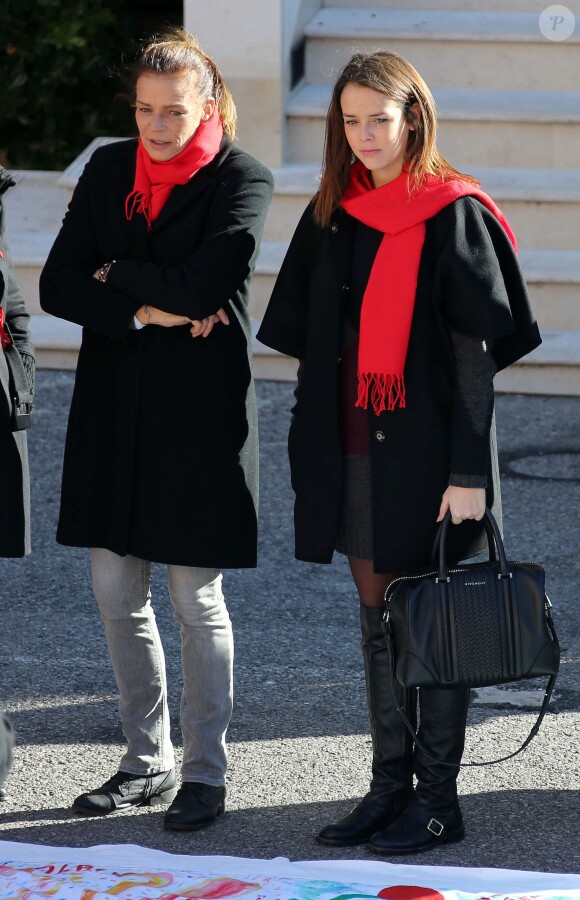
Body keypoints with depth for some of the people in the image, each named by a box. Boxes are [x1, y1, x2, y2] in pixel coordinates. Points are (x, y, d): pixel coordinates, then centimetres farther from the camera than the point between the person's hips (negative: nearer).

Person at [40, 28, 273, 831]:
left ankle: (205, 773, 12)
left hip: (200, 411, -5)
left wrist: (119, 274, -6)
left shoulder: (241, 181, -6)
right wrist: (146, 312, -13)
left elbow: (206, 283, -21)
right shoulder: (108, 170, 7)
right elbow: (58, 287, 0)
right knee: (117, 593, 9)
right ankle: (148, 761, 22)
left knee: (197, 599, 1)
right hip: (114, 404, 5)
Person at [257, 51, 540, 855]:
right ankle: (390, 785, 19)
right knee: (379, 620, 11)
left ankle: (439, 801, 8)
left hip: (427, 448, -6)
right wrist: (313, 449, 9)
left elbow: (478, 350, -12)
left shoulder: (453, 215, -9)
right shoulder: (333, 215, 9)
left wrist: (469, 470, -16)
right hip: (353, 447, 6)